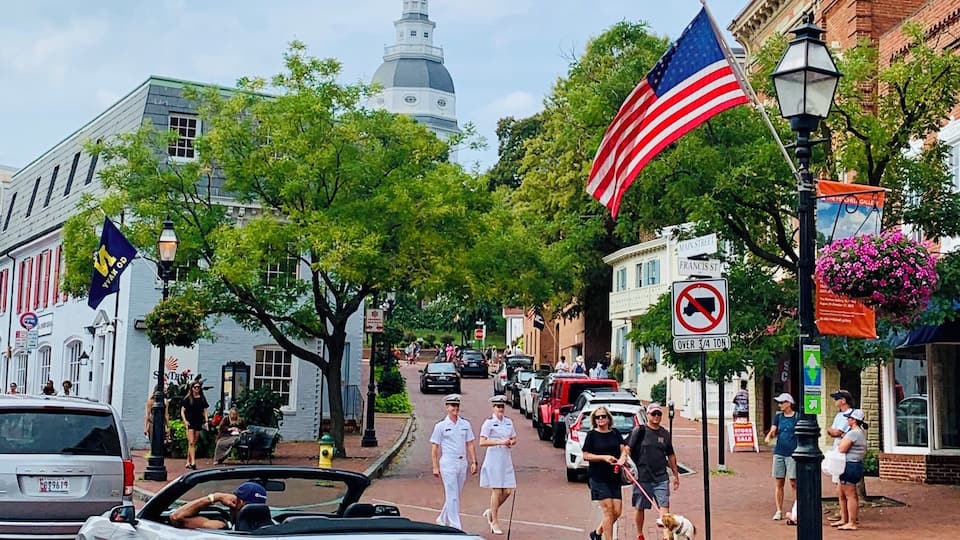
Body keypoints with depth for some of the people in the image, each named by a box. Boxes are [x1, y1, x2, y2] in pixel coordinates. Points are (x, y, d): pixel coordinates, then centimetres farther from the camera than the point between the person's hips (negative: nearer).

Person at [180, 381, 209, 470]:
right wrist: (185, 421, -11)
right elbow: (182, 411, 2)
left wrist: (206, 421, -1)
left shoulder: (202, 399, 10)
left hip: (198, 423, 4)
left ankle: (188, 462, 17)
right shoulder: (188, 399, 2)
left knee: (194, 444, 8)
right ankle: (193, 462, -20)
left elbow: (205, 411, 12)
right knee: (191, 443, -12)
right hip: (190, 423, -4)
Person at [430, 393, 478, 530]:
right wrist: (435, 467, -6)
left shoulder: (465, 424, 8)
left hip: (462, 462, 5)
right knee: (452, 496, -6)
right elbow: (434, 447, -2)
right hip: (448, 463, -5)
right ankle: (455, 526, -4)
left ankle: (442, 519, 30)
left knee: (456, 495, 12)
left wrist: (474, 462, 4)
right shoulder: (441, 425, -3)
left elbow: (470, 444, 11)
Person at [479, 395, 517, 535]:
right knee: (497, 491, -4)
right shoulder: (489, 422, -6)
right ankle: (494, 522, 7)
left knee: (507, 491, 2)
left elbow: (514, 439, 19)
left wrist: (511, 443, -4)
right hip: (493, 458, -6)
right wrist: (500, 442, -19)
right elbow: (482, 443, -12)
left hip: (506, 458, 6)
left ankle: (491, 512, 24)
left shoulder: (509, 422, 11)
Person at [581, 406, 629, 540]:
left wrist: (623, 458, -15)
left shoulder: (615, 433, 10)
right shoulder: (592, 435, -1)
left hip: (614, 477, 5)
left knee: (617, 511, 3)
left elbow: (623, 449, 8)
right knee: (608, 510, -9)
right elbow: (586, 456, -3)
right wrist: (604, 457, -15)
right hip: (598, 477, -5)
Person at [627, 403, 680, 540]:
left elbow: (671, 455, 19)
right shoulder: (639, 431, -1)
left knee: (665, 506, -9)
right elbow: (628, 448, -7)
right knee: (640, 508, 9)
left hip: (661, 477, 2)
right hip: (642, 477, -2)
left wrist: (676, 475, 21)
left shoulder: (665, 434, 11)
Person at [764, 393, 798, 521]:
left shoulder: (798, 417, -2)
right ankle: (779, 511, 12)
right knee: (779, 483, 6)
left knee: (794, 483, -4)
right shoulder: (778, 417, 10)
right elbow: (773, 431, 3)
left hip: (793, 453, -4)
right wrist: (769, 437, -19)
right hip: (779, 452, 4)